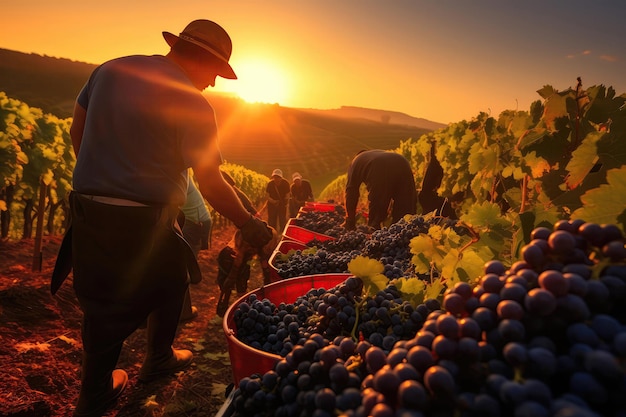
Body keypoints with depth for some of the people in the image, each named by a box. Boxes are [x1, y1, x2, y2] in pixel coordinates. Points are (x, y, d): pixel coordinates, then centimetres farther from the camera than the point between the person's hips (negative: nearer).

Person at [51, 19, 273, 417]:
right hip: (143, 222, -6)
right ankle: (159, 359, 40)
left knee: (103, 299, 18)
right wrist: (249, 225, -1)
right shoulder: (193, 105, -12)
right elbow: (212, 186, -13)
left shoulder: (109, 70, 8)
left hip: (87, 210, 6)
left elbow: (77, 130, 16)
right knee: (171, 284, 19)